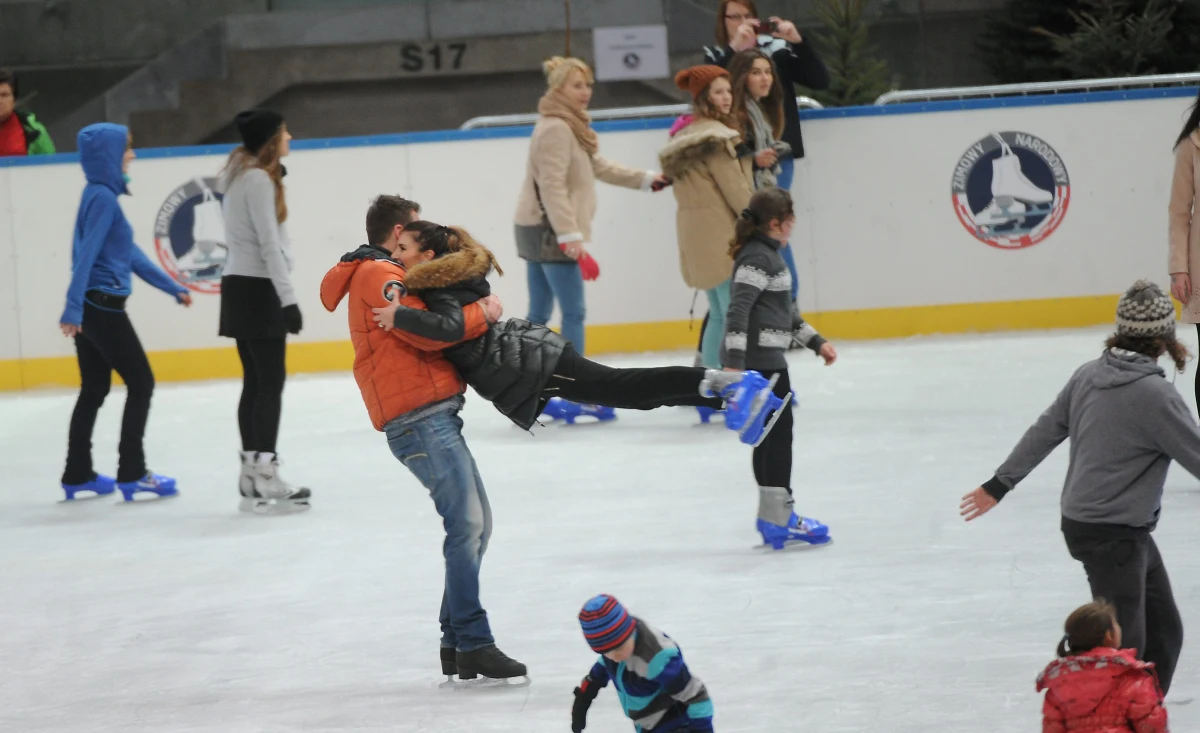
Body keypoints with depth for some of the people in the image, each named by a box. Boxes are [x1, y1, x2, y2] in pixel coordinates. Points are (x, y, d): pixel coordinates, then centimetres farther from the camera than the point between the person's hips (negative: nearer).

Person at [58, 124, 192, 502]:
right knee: (141, 383, -3)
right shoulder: (103, 198, -16)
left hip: (91, 309, 9)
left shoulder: (103, 196, 13)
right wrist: (74, 308, -29)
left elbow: (130, 254, 19)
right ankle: (132, 474, -2)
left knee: (94, 390, 15)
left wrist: (172, 287, 22)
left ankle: (77, 474, 20)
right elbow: (86, 254, -23)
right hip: (102, 306, -9)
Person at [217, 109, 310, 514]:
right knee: (270, 382, -9)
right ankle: (266, 479, -11)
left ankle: (252, 478, 12)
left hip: (240, 287, 10)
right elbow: (268, 244, -19)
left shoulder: (241, 175, 16)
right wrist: (288, 298, -20)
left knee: (256, 382, 10)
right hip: (258, 289, -10)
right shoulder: (258, 180, -14)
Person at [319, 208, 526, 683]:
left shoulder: (381, 276, 26)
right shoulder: (380, 276, -7)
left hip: (433, 417, 11)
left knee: (475, 524, 11)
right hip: (420, 418, -11)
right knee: (467, 524, -15)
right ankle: (472, 644, -17)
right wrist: (482, 314, -7)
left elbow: (421, 331, 21)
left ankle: (457, 644, 13)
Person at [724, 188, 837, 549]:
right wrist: (734, 360, -31)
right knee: (777, 434, -7)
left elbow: (786, 309, 28)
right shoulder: (758, 258, -15)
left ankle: (774, 516, 21)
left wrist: (815, 341, 30)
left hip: (768, 360, 10)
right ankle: (777, 520, -5)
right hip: (758, 359, -10)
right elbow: (738, 308, -24)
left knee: (770, 436, 14)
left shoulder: (768, 255, 17)